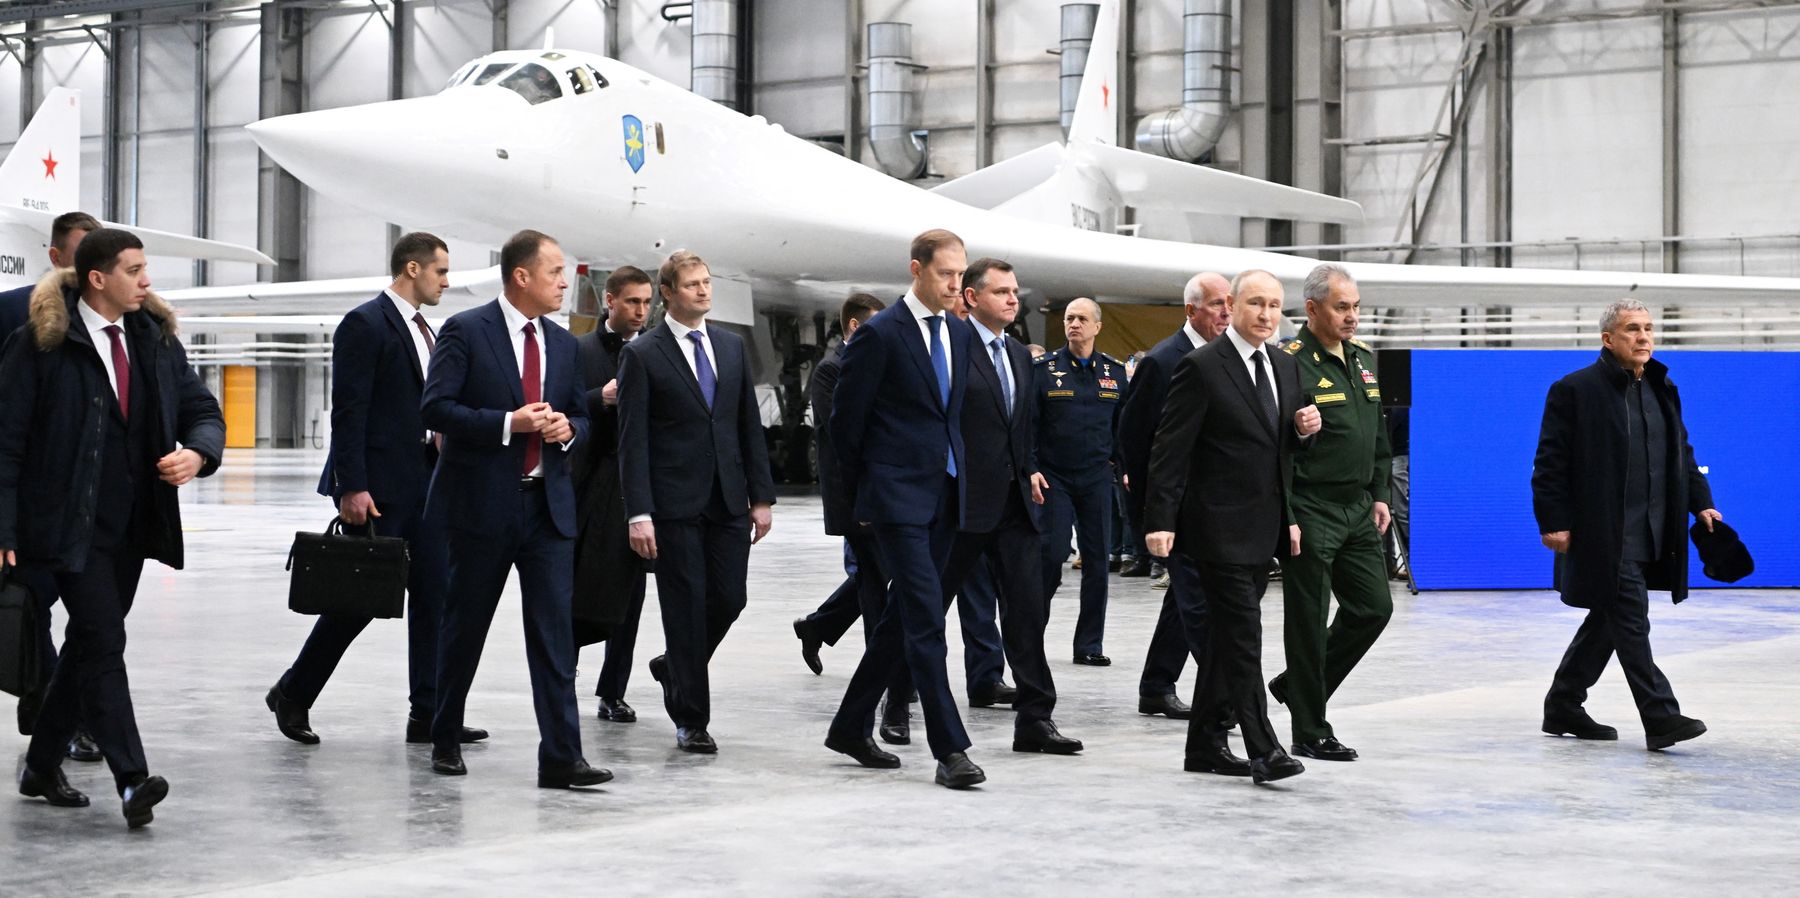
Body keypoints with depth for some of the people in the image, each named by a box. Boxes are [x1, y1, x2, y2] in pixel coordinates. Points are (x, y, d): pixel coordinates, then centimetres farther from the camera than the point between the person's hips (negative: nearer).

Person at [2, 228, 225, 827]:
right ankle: (131, 781, -15)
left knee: (87, 645, 13)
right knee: (103, 642, -13)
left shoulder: (155, 338, 7)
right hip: (70, 525, -6)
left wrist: (197, 453, -14)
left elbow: (202, 410, 10)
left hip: (133, 525, 6)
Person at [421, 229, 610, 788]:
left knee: (554, 632, -4)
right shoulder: (466, 332, -5)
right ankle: (445, 740, 25)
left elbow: (580, 416, 21)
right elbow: (435, 408, -12)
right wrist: (509, 423, -20)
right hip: (482, 504, -4)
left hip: (549, 505, 4)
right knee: (464, 628, 8)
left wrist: (568, 428, -3)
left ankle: (561, 757, -7)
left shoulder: (563, 344, 13)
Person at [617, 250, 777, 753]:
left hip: (728, 500, 5)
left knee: (729, 599, 4)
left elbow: (750, 425, 13)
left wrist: (761, 496, 7)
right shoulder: (642, 355, -3)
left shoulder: (732, 347, 12)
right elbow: (632, 440, -7)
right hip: (675, 504, -5)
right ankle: (691, 720, 9)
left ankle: (674, 666, 32)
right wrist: (639, 512, -14)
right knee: (686, 607, -1)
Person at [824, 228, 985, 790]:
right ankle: (949, 749, -12)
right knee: (926, 618, -12)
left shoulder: (961, 334, 12)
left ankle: (851, 728, 24)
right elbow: (846, 420, -5)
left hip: (944, 496, 7)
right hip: (899, 496, -7)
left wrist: (955, 476, 16)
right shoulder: (881, 335, -10)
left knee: (902, 616, 12)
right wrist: (861, 494, 1)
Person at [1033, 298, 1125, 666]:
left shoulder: (1114, 371, 7)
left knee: (1097, 562, 3)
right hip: (1054, 478, -3)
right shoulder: (1045, 369, -1)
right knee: (1051, 555, -7)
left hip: (1097, 479, 3)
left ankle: (1090, 644, 10)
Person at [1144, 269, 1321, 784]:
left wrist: (1304, 428, -2)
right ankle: (1263, 751, -9)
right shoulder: (1202, 368, -10)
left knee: (1226, 638, 12)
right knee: (1242, 639, -9)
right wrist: (1160, 521, -19)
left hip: (1265, 528, 7)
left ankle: (1205, 745, 20)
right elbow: (1170, 450, -13)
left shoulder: (1285, 368, 12)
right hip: (1221, 527, -7)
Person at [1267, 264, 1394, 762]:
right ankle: (1310, 733, 9)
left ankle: (1297, 685, 27)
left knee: (1374, 607, 10)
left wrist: (1379, 496, 17)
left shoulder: (1364, 358, 12)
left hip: (1358, 509, 8)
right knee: (1309, 622, 0)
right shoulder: (1291, 363, -13)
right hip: (1311, 510, -8)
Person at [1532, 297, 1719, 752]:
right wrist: (1553, 521, -14)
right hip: (1603, 535, -8)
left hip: (1649, 537, 8)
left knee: (1607, 620, 14)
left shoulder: (1662, 388, 14)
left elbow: (1682, 453, 22)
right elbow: (1551, 461, -9)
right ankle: (1660, 718, -10)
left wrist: (1700, 502, 12)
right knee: (1630, 622, -10)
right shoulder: (1574, 391, -7)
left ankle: (1563, 707, 26)